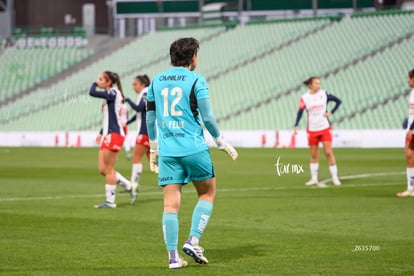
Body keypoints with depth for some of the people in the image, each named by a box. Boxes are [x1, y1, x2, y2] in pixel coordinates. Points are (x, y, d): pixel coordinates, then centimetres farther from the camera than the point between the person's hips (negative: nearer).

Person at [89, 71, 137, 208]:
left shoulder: (113, 93, -12)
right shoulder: (109, 95, 16)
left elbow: (92, 93, -23)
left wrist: (94, 84, -3)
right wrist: (101, 133, 20)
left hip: (114, 135, -9)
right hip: (108, 135, 9)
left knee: (108, 169, -5)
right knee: (103, 170, 8)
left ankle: (110, 201, 1)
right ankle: (129, 187, 13)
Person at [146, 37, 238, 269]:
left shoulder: (156, 81, 10)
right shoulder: (196, 81, -5)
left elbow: (150, 117, 14)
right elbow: (207, 117, -7)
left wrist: (153, 148, 24)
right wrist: (222, 142, 6)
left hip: (167, 150, 4)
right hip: (194, 148, -4)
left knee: (171, 203, 3)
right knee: (208, 193, 14)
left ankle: (173, 256, -1)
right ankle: (193, 242, 3)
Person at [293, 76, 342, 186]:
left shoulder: (324, 94, -3)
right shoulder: (304, 98, -6)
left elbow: (338, 101, 5)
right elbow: (300, 112, -9)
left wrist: (331, 112, -5)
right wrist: (296, 126, -20)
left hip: (325, 128, 0)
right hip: (312, 130, 0)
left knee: (329, 152, -4)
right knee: (314, 155, 8)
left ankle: (335, 177, 2)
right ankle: (314, 178, 17)